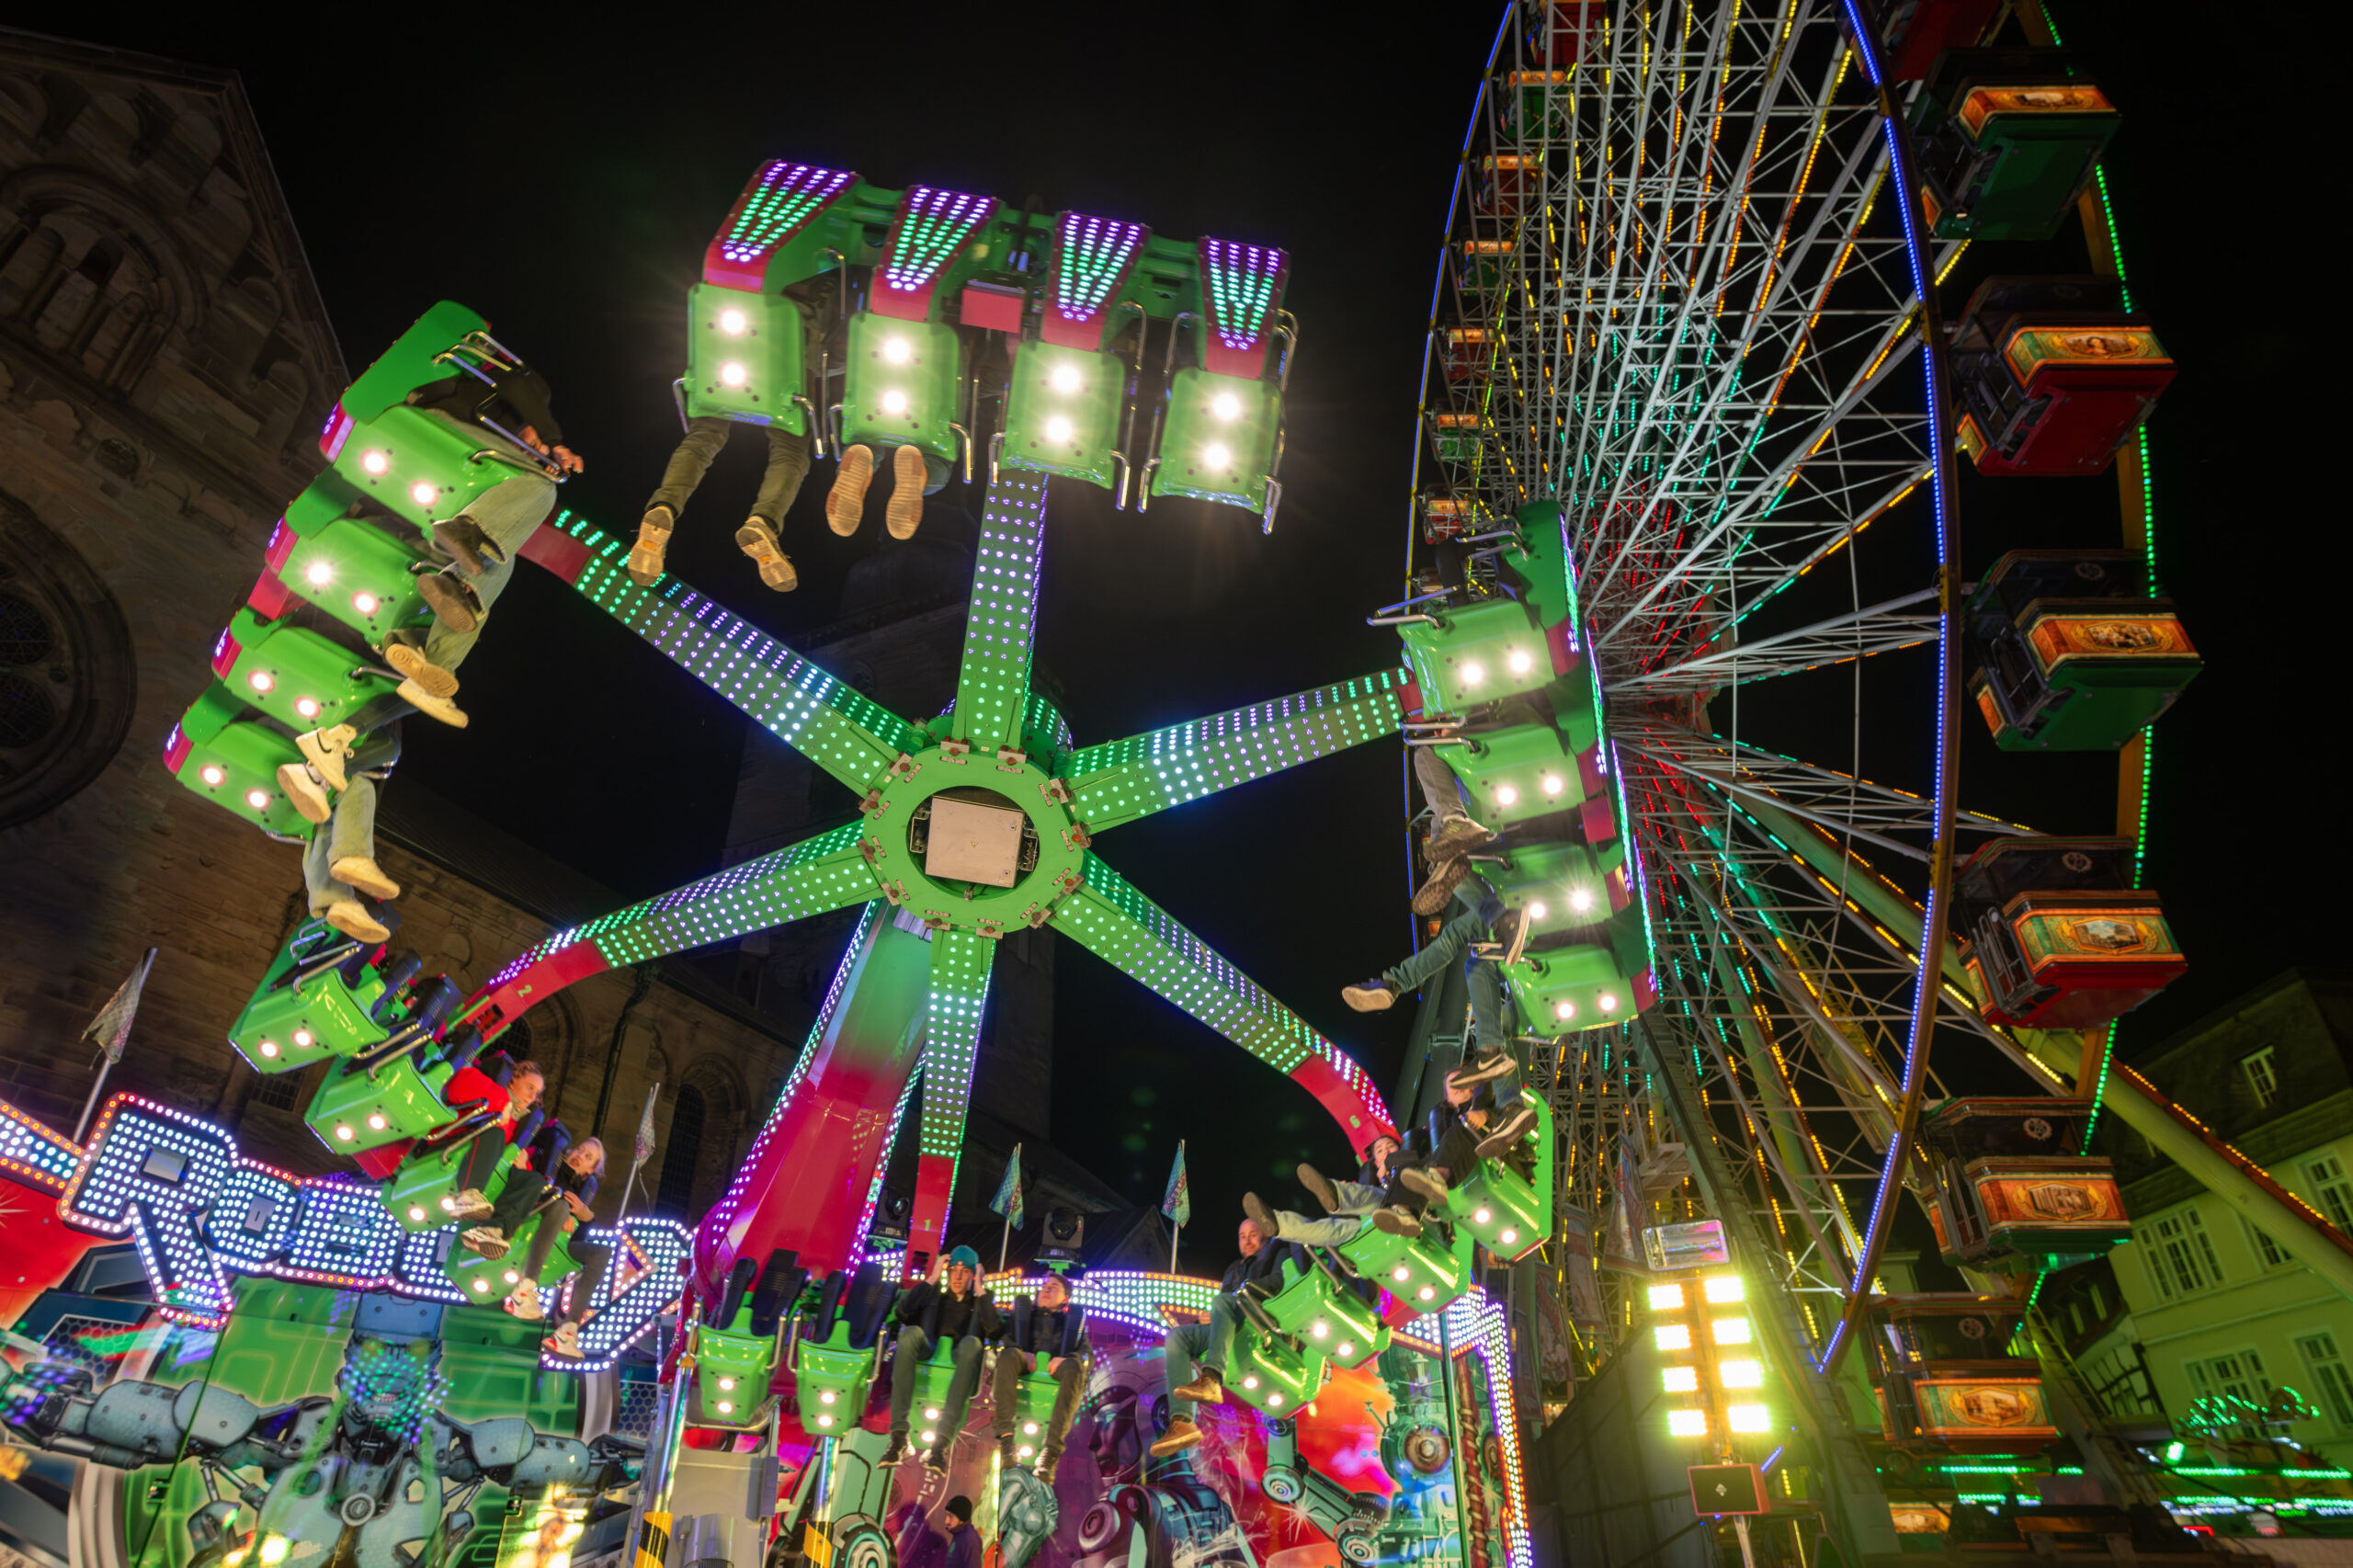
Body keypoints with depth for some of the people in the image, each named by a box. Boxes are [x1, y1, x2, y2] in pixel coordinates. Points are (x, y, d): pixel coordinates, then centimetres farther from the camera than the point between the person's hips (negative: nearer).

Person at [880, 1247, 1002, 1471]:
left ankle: (943, 1440, -45)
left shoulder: (980, 1304, 26)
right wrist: (931, 1280, 9)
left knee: (971, 1343, -35)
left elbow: (995, 1331, 3)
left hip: (959, 1364, -1)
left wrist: (980, 1291, 6)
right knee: (912, 1332, -31)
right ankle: (899, 1435, -37)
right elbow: (901, 1313, 7)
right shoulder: (932, 1297, 29)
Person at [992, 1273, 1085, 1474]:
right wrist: (1021, 1353, -9)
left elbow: (1086, 1352, 11)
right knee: (1008, 1354, -33)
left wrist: (1067, 1358, -11)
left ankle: (1051, 1450, -45)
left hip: (1055, 1371, 0)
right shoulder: (1023, 1313, 31)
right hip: (1025, 1367, 1)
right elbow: (1004, 1338, 13)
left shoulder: (1072, 1321, 29)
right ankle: (1005, 1437, -41)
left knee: (1073, 1367, -35)